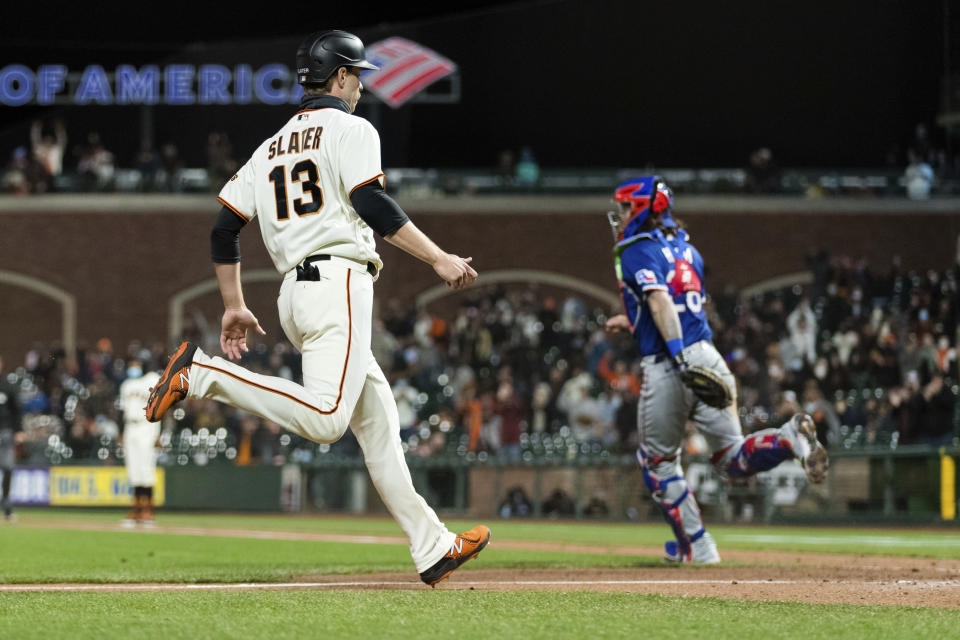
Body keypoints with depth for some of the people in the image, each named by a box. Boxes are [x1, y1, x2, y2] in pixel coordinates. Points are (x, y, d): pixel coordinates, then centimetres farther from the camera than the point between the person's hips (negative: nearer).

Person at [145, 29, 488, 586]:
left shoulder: (271, 148, 23)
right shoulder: (350, 129, 2)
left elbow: (224, 229, 20)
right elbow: (373, 205, -15)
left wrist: (234, 306, 27)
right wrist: (439, 259, -15)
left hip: (294, 294, 9)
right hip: (339, 282, -9)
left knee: (379, 423, 10)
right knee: (324, 419, -24)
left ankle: (433, 547, 8)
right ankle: (202, 373, -27)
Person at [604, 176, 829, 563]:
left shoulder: (637, 252, -4)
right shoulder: (686, 250, 20)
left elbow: (660, 301, -20)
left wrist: (680, 359, -30)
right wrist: (631, 321, 41)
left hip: (665, 367, -6)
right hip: (707, 354, 6)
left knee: (658, 460, 15)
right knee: (733, 461, 7)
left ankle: (697, 548, 14)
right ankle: (790, 438, -23)